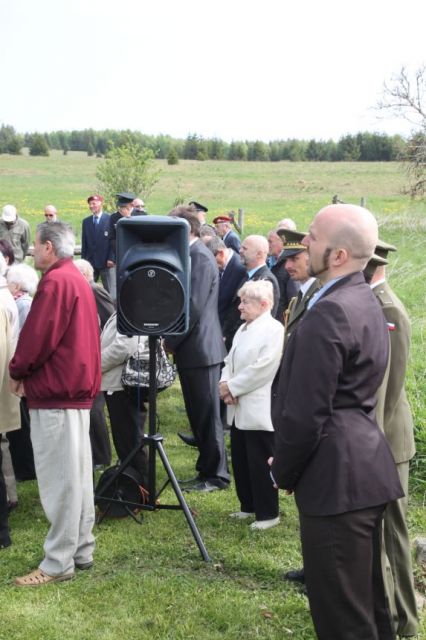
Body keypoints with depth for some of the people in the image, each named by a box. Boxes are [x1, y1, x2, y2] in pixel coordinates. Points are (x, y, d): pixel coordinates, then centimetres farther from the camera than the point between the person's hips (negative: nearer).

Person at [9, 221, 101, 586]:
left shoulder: (56, 281, -15)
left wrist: (17, 371, -2)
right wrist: (28, 372, 14)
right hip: (76, 386, 10)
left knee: (59, 478, -6)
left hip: (55, 390, -10)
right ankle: (81, 550, 20)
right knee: (76, 474, 13)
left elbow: (38, 336, -19)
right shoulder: (77, 279, 16)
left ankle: (58, 563, 0)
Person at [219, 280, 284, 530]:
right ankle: (248, 506, 28)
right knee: (241, 461, 15)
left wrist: (232, 387, -14)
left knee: (261, 464, -1)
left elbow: (262, 369, -20)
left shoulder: (274, 329, -13)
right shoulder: (243, 329, 17)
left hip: (259, 411, -9)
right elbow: (230, 361, 16)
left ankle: (268, 513, 10)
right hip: (239, 409, 9)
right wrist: (225, 384, -4)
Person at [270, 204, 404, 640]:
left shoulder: (328, 313, -20)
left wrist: (283, 472, -4)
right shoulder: (365, 302, 12)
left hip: (336, 479, -10)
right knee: (367, 602, 21)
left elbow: (305, 414, -21)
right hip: (365, 472, 10)